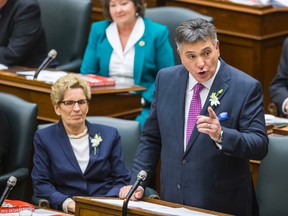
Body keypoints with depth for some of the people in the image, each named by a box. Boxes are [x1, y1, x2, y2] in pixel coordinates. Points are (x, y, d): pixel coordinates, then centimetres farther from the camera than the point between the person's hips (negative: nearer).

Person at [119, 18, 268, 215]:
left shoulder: (246, 87, -11)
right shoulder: (166, 79, 3)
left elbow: (260, 146, -14)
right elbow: (151, 138, 10)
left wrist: (221, 135, -30)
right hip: (171, 199, 4)